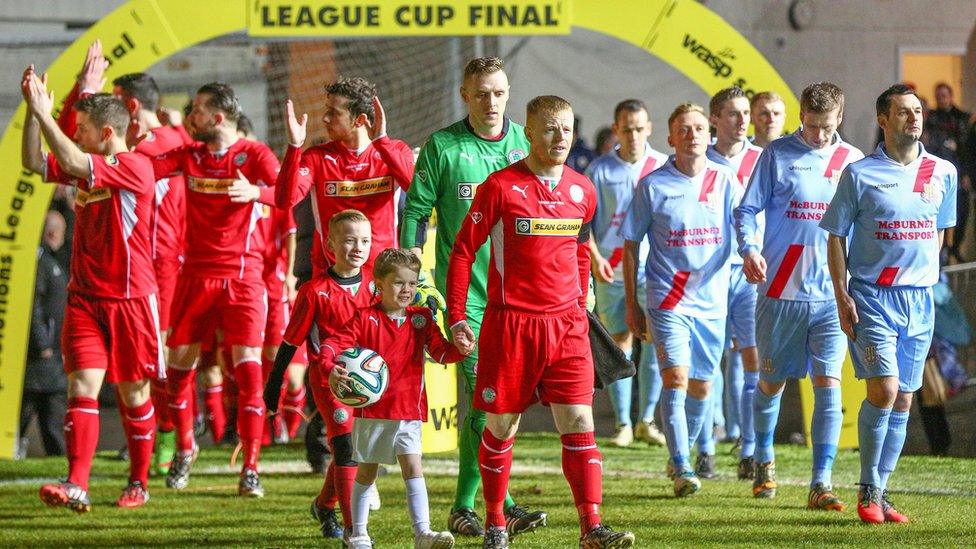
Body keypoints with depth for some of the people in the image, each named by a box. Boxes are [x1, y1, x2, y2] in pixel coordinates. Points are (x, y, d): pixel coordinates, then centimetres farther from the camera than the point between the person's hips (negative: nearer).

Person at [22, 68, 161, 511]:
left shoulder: (135, 167, -14)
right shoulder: (89, 167, 10)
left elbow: (72, 163, -25)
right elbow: (34, 163, 8)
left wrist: (43, 113, -22)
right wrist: (33, 111, -3)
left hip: (130, 299, -6)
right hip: (84, 297, 6)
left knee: (133, 394, 6)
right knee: (82, 387, -8)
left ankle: (138, 483, 21)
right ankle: (76, 486, -18)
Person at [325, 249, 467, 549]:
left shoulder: (421, 319, 5)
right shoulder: (365, 318, -4)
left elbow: (439, 351, 1)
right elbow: (334, 343, -11)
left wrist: (460, 350, -22)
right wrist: (331, 369, -31)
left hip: (408, 410, 1)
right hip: (371, 409, -1)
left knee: (413, 468, -11)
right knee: (366, 473, 11)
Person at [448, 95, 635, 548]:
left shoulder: (581, 191, 8)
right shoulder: (501, 187, -6)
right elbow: (463, 251, -1)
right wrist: (456, 318, -5)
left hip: (567, 325, 3)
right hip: (510, 324, -3)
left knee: (579, 423, -6)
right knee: (501, 426, 6)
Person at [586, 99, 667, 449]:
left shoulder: (663, 168, 4)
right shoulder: (600, 170, 2)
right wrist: (595, 258, -11)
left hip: (652, 269, 0)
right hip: (611, 271, 0)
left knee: (655, 343, -4)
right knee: (619, 345, 2)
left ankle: (647, 420, 8)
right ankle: (623, 424, 9)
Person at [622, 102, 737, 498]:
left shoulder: (724, 180, 4)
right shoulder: (653, 185, -2)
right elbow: (631, 246, 4)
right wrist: (631, 304, 4)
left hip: (712, 300, 3)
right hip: (667, 298, -3)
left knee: (701, 386, 10)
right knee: (676, 378, -17)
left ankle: (681, 455, 31)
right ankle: (681, 468, -11)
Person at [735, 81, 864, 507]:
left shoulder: (853, 161, 7)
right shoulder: (777, 155, 0)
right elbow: (747, 209, 0)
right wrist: (749, 249, -19)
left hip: (833, 293, 1)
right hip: (781, 290, -1)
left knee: (828, 382, -10)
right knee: (772, 381, 11)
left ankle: (821, 484, -10)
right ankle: (764, 459, 37)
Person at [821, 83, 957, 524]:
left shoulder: (942, 173, 7)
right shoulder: (859, 174, -4)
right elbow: (836, 235, 0)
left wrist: (925, 273, 15)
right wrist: (842, 295, -7)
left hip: (920, 300, 4)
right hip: (872, 296, -4)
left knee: (903, 401, 6)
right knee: (883, 391, -16)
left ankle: (880, 492, 15)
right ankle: (867, 491, -2)